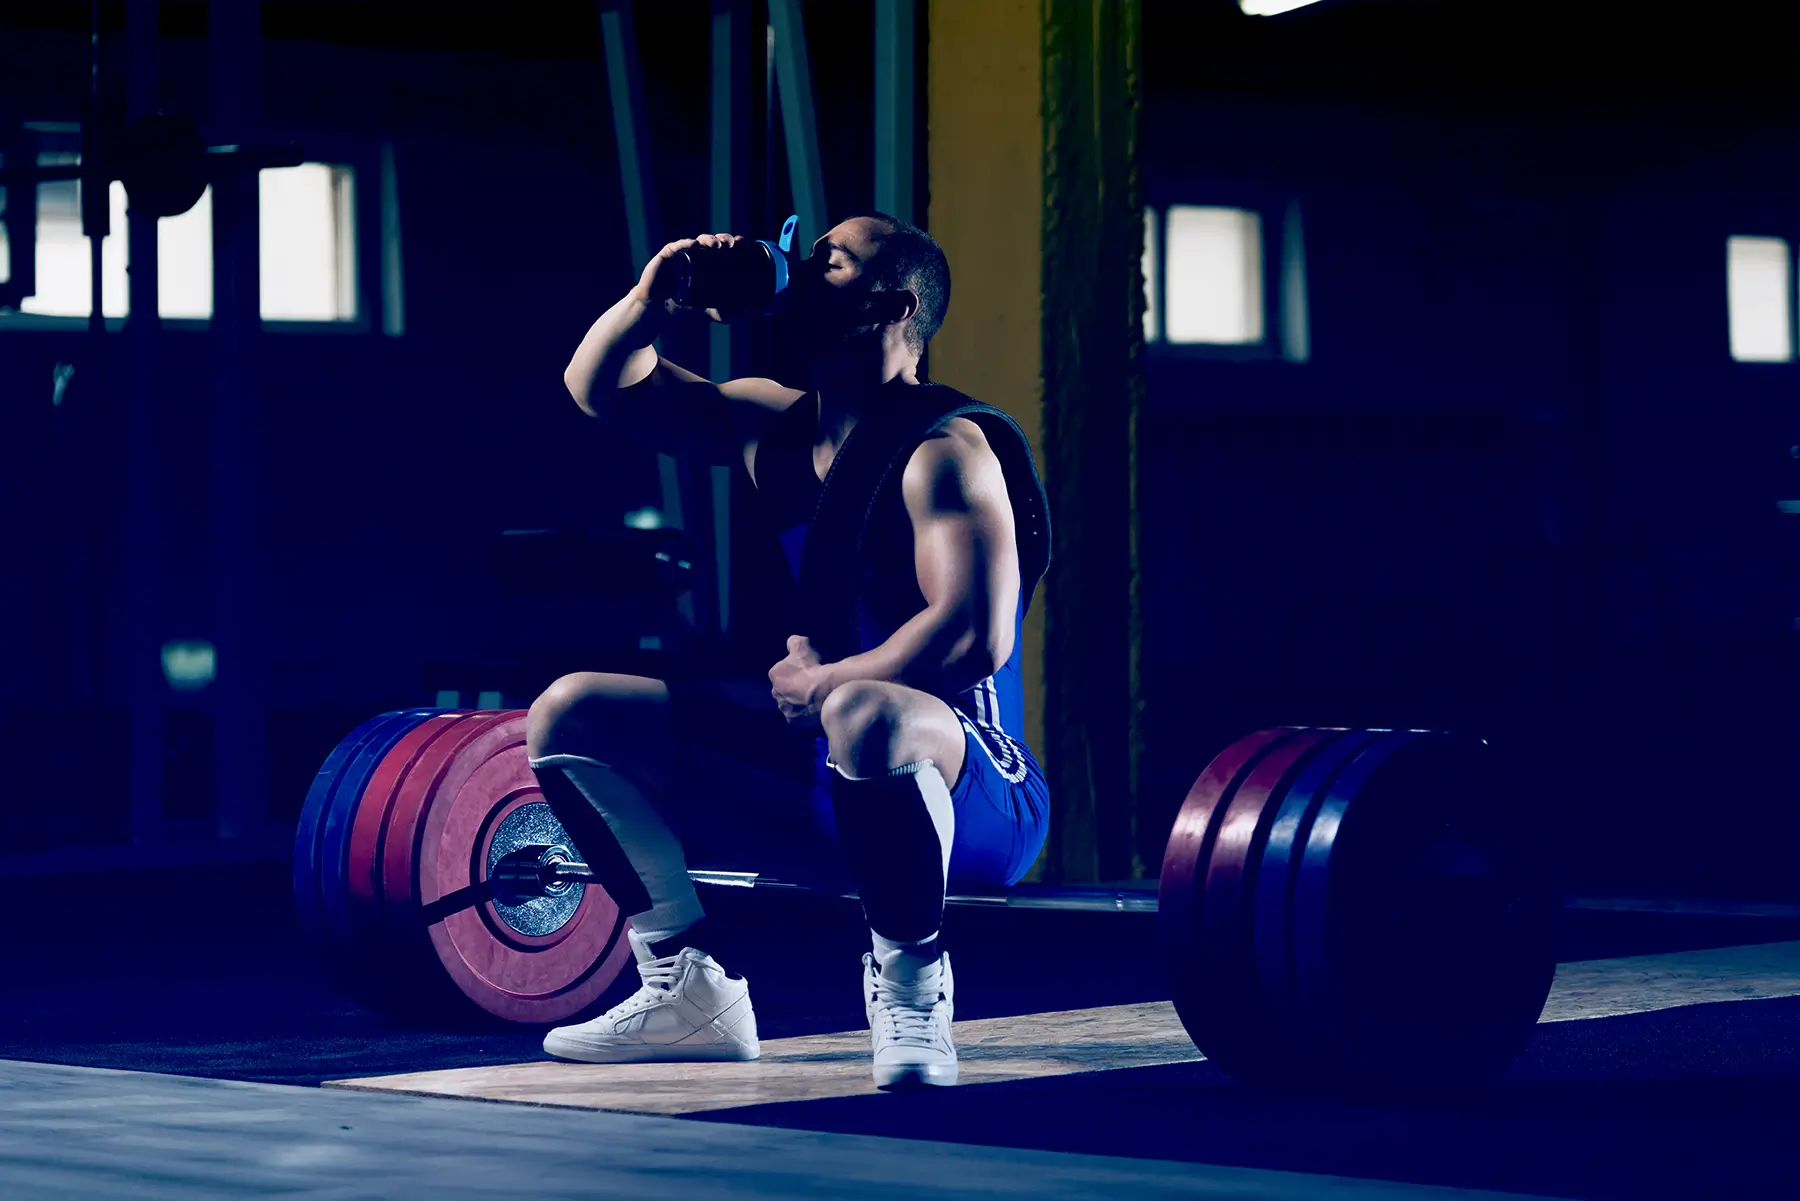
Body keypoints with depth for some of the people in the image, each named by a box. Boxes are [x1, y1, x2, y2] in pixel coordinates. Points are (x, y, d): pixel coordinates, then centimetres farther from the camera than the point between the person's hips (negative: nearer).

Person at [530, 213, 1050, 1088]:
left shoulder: (939, 450, -16)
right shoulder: (773, 428, 8)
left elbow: (975, 636, -29)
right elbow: (600, 386, 14)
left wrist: (821, 685, -19)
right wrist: (652, 301, -4)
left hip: (973, 795, -9)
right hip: (825, 783, 9)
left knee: (864, 717, -44)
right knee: (569, 713, 6)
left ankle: (911, 990, -23)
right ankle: (690, 994, 6)